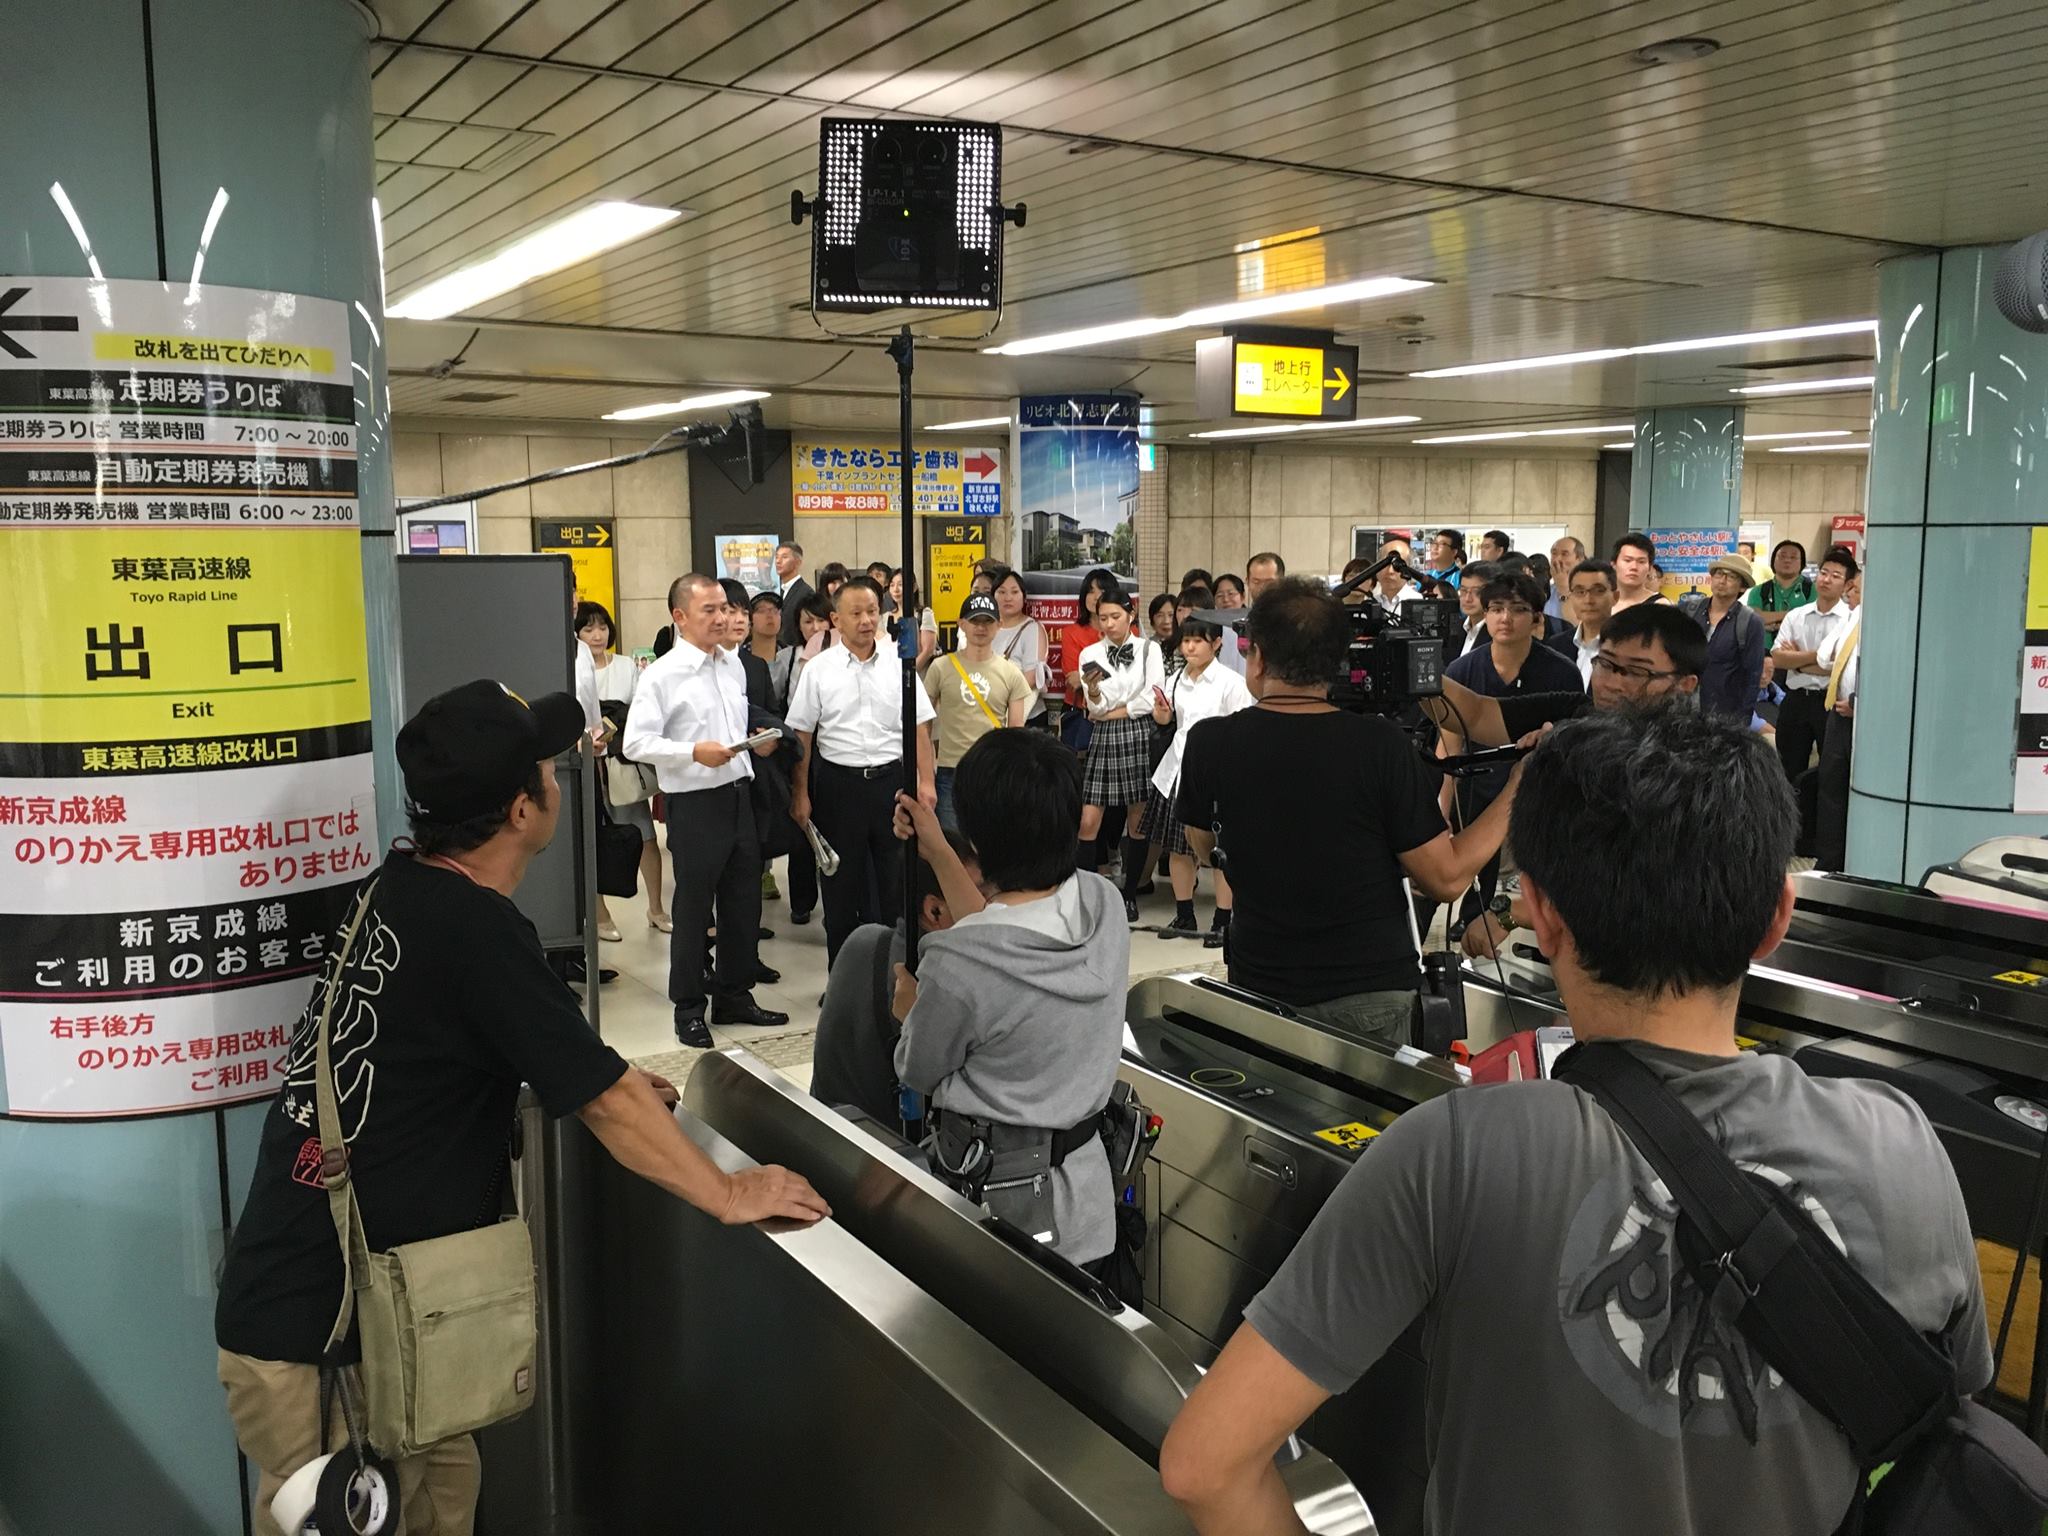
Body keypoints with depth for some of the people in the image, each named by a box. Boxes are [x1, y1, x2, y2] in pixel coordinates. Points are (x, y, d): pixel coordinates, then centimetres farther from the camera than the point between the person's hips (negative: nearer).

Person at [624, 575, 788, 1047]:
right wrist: (695, 752, -24)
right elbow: (637, 743, -16)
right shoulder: (662, 675, -12)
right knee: (693, 909, 4)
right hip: (695, 802, -7)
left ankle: (735, 997, 30)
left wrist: (756, 742, 6)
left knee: (744, 902, 14)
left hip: (739, 795, 7)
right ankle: (688, 1009, 18)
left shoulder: (734, 666, 10)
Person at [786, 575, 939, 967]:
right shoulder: (818, 670, 0)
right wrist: (801, 794, -1)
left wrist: (926, 781, -3)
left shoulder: (898, 665, 4)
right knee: (841, 883, 7)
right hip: (838, 783, -1)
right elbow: (802, 736, 2)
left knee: (893, 879, 6)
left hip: (891, 778, 1)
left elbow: (919, 729, 5)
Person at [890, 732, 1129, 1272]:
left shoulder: (953, 965, -30)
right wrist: (938, 853, 13)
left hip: (997, 1202, -5)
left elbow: (918, 1073, -9)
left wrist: (910, 1011, 12)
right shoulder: (1104, 902, -13)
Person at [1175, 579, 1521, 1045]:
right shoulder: (1381, 745, -16)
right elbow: (1447, 879, -11)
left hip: (1259, 986, 2)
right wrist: (1518, 790, -2)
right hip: (1375, 993, -1)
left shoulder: (1208, 743, -10)